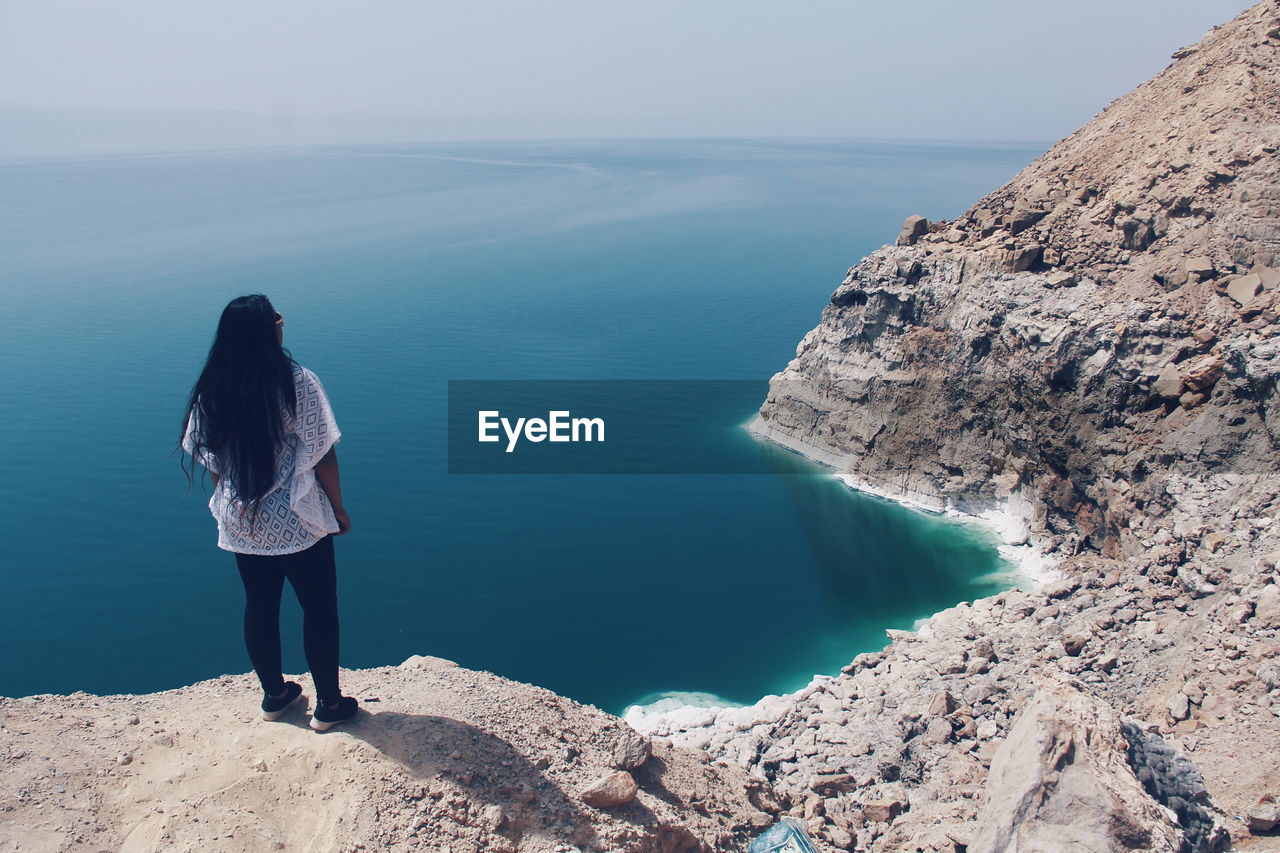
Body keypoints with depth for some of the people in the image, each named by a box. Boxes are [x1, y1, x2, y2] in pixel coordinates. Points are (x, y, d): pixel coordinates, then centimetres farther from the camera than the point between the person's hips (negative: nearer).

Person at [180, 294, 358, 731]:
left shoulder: (210, 391, -3)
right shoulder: (298, 382, -17)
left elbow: (208, 460, 5)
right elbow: (322, 454, -15)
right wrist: (338, 509, -2)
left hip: (240, 525, 5)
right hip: (298, 523, -5)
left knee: (259, 608, 19)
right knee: (319, 608, 10)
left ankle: (274, 694, 36)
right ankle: (328, 704, 20)